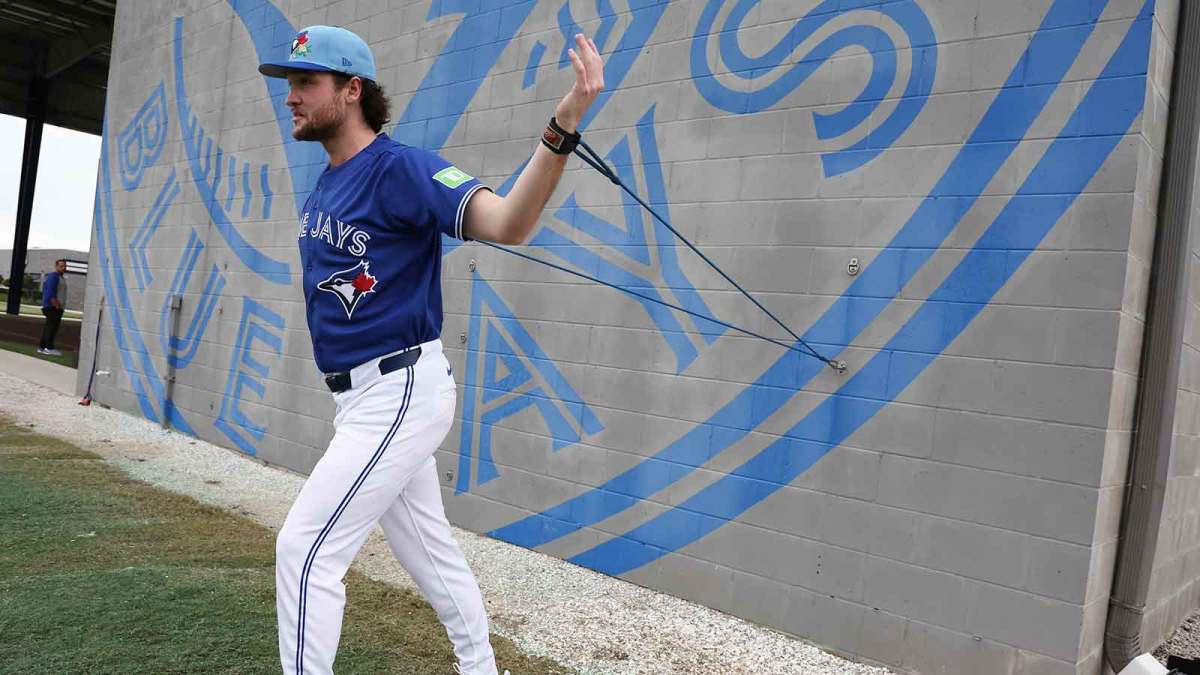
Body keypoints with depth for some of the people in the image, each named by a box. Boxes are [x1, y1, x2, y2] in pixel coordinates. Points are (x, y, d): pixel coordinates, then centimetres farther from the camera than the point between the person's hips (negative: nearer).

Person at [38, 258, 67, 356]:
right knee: (51, 327, -13)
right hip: (52, 307, -10)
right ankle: (49, 348, -15)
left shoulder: (60, 278, 22)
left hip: (57, 307, 10)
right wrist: (56, 305, -22)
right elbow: (50, 293, -19)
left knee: (49, 327, 10)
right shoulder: (53, 276, -10)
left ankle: (42, 347, 14)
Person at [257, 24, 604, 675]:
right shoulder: (322, 187, 11)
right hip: (364, 398, 9)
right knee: (430, 551, 19)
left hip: (399, 393, -9)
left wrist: (562, 126, -46)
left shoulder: (399, 168, -17)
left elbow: (506, 223, -33)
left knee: (304, 549, -6)